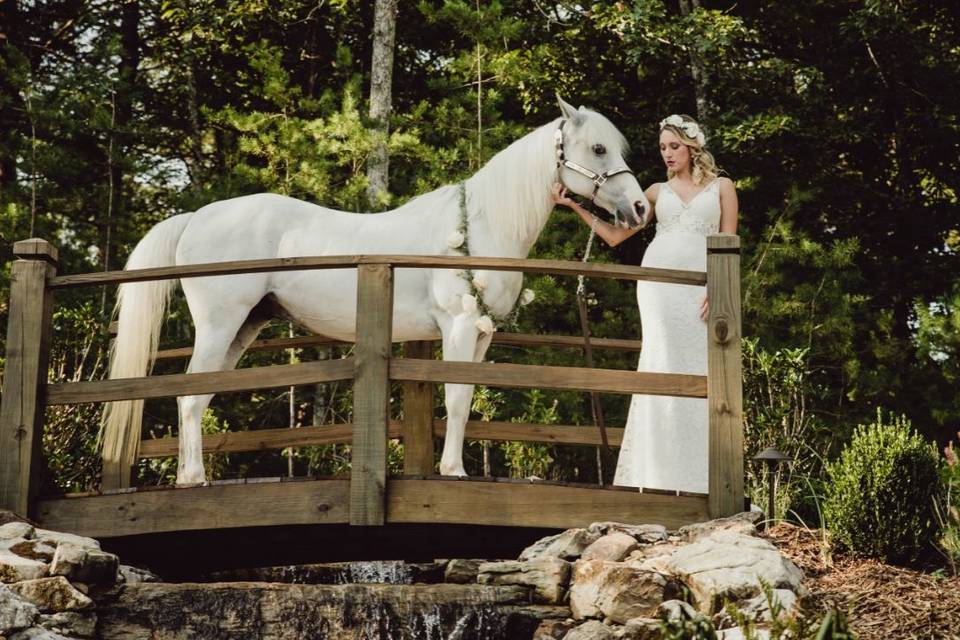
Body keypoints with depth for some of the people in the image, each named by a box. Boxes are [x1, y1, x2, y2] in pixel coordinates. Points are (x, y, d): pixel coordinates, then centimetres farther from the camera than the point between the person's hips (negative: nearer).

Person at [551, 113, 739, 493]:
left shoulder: (721, 188, 10)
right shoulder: (657, 192, 14)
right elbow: (614, 235, 14)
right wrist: (575, 207, 5)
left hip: (700, 287, -1)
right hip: (659, 283, 1)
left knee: (699, 373, -4)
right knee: (663, 366, -4)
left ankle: (697, 475, 0)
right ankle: (660, 472, -2)